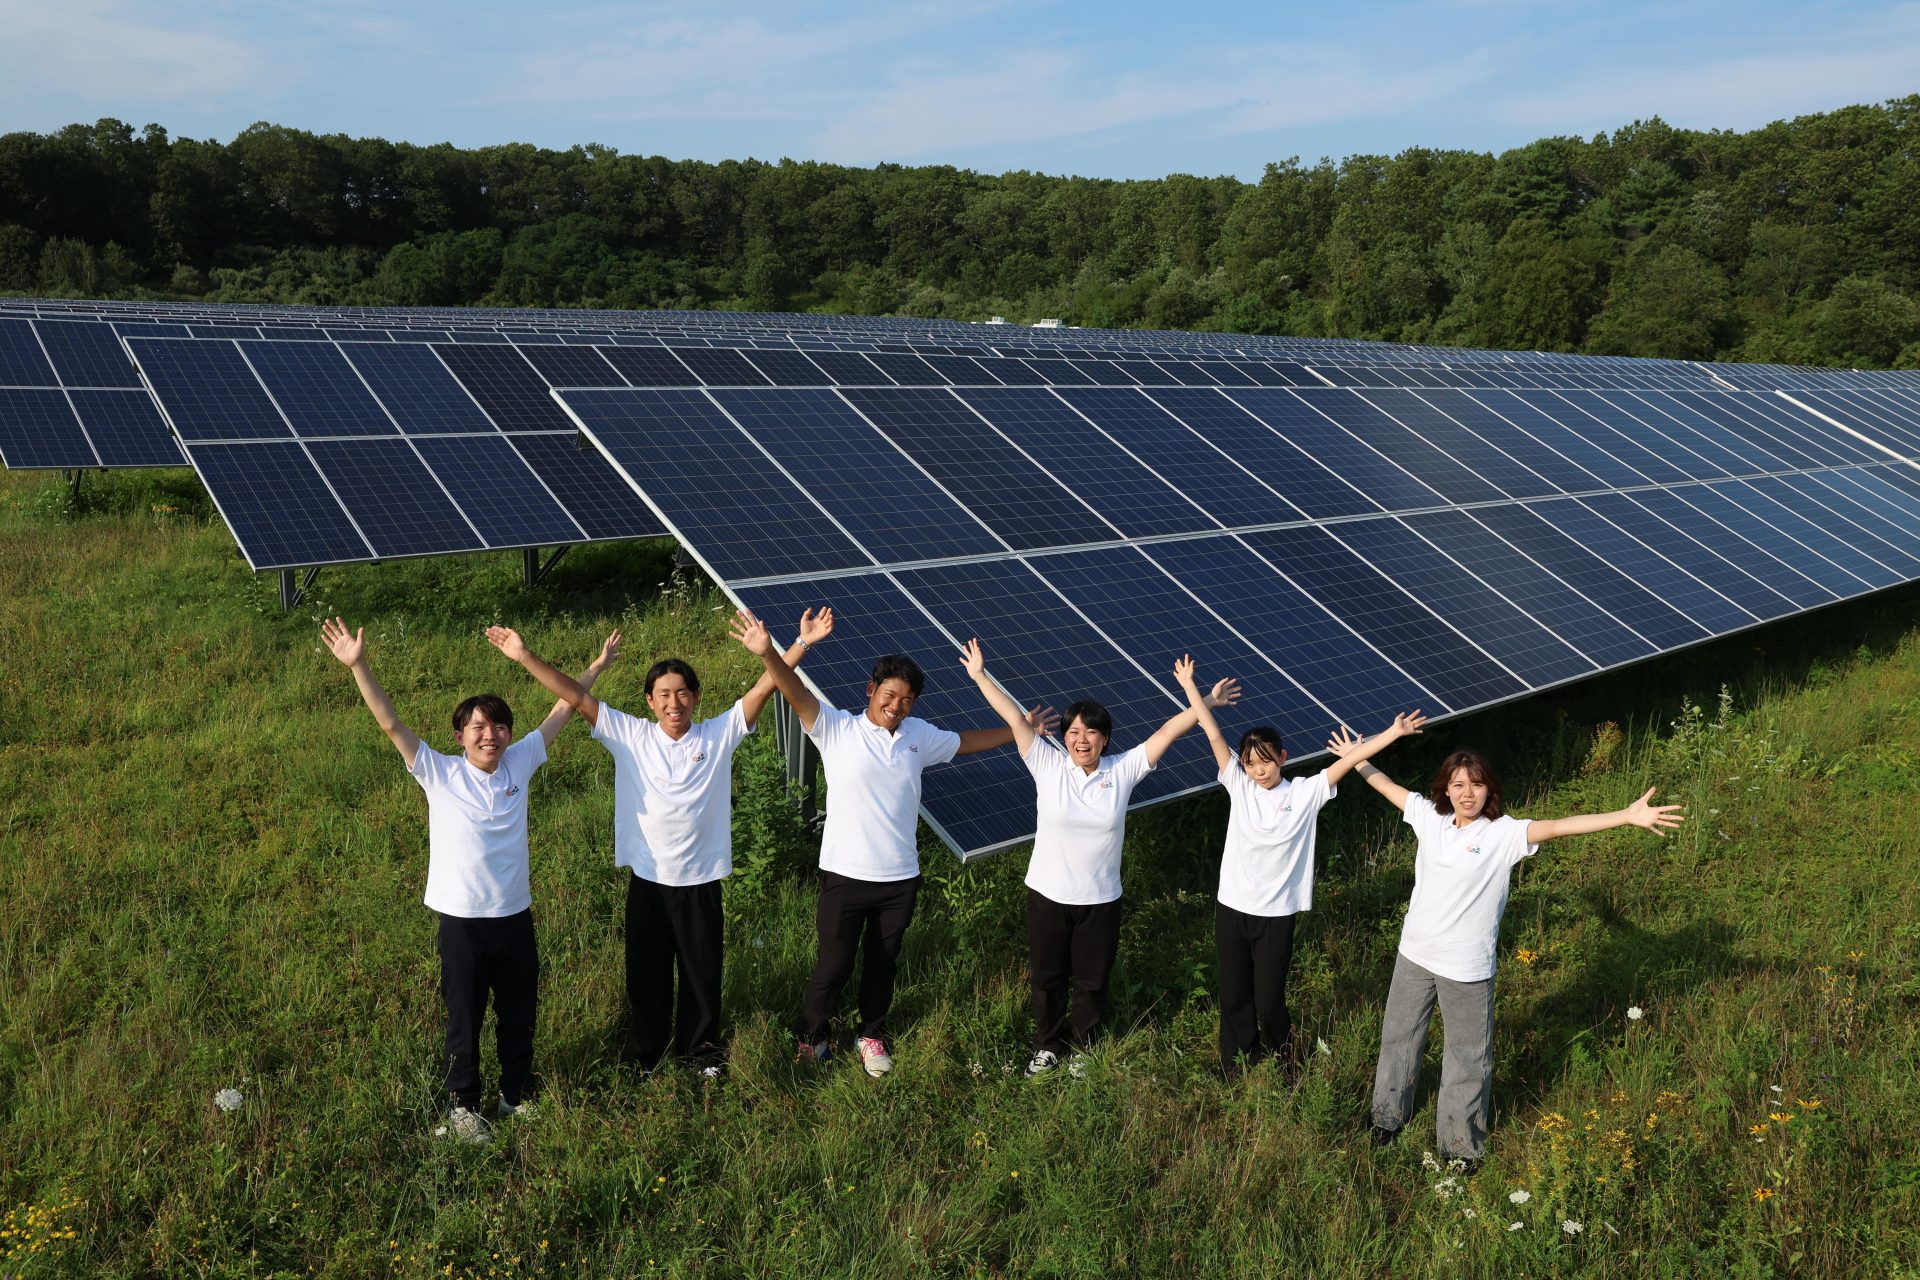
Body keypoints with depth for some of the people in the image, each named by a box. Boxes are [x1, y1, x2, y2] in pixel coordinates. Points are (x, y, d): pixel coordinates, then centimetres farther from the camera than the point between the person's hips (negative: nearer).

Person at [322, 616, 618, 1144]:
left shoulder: (519, 763, -1)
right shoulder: (438, 773, -9)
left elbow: (560, 713, 7)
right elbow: (390, 723, -16)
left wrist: (597, 667, 12)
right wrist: (358, 667, -25)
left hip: (515, 916, 3)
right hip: (462, 920, -3)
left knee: (519, 1014, 17)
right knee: (465, 1018, 11)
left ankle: (516, 1094, 37)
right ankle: (464, 1104, 30)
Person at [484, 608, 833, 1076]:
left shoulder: (719, 735, -5)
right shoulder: (629, 736, -4)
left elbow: (763, 688, -12)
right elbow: (576, 696, -8)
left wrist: (802, 643, -20)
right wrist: (525, 656, -14)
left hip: (701, 880, 0)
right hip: (647, 879, 0)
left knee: (703, 970, 15)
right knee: (645, 971, 15)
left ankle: (699, 1047, 36)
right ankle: (644, 1050, 36)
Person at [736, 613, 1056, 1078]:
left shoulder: (919, 735, 3)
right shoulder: (837, 729, -10)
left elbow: (964, 742, 20)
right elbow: (798, 695, -25)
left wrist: (1020, 730, 21)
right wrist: (767, 653, -42)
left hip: (899, 878, 4)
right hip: (845, 874, -4)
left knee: (882, 963, 19)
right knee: (835, 964, 7)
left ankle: (871, 1034, 41)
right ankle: (812, 1034, 32)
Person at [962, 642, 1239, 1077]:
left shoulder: (1123, 771, -6)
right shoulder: (1048, 767, -9)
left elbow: (1168, 732, -7)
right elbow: (1014, 718, -12)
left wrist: (1205, 702, -11)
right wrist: (979, 675, -14)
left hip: (1100, 901, 1)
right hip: (1047, 895, 0)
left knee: (1092, 980, 16)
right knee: (1047, 977, 16)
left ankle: (1084, 1048, 38)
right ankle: (1047, 1045, 38)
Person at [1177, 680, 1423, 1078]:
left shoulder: (1305, 793, -4)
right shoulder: (1238, 784, -1)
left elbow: (1348, 759, -9)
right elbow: (1214, 735, -3)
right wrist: (1189, 685, -5)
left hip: (1276, 915, -2)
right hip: (1231, 908, 2)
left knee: (1269, 1003, 4)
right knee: (1234, 998, 11)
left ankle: (1287, 1066, 33)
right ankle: (1235, 1072, 30)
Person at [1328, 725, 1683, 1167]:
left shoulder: (1504, 833, -15)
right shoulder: (1429, 816, -3)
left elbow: (1558, 826, -29)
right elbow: (1388, 787, 13)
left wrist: (1628, 816, -41)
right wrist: (1356, 757, 23)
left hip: (1466, 968, -4)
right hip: (1414, 955, 4)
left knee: (1467, 1059, 9)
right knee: (1399, 1038, 22)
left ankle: (1461, 1146, 29)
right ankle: (1388, 1117, 45)